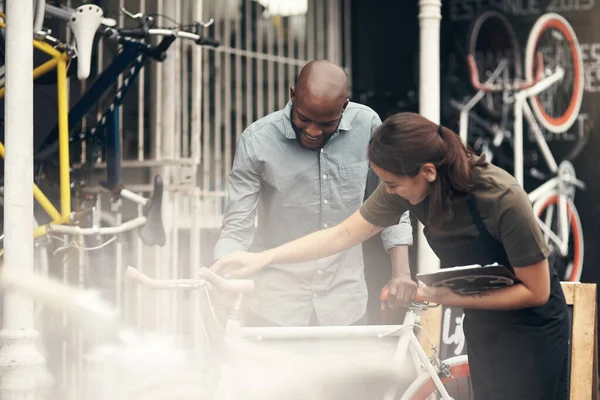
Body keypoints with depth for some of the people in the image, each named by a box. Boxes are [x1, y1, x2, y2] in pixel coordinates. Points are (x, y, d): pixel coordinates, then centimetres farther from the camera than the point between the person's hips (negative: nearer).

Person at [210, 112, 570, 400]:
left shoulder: (503, 199, -31)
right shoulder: (409, 184, -15)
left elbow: (536, 291, -23)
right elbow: (344, 234, -8)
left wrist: (451, 298, -26)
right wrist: (263, 258, -12)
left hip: (530, 325, -5)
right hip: (481, 323, 6)